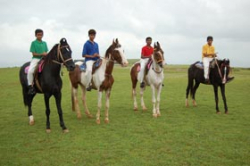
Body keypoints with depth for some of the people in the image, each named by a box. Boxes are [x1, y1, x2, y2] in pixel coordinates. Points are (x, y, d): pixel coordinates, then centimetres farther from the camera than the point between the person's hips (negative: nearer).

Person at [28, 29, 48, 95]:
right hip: (35, 59, -4)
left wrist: (46, 55, -9)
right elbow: (34, 54, -5)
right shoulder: (33, 43, 0)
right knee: (30, 71, -29)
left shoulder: (44, 43, 13)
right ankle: (30, 86, -16)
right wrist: (41, 54, -17)